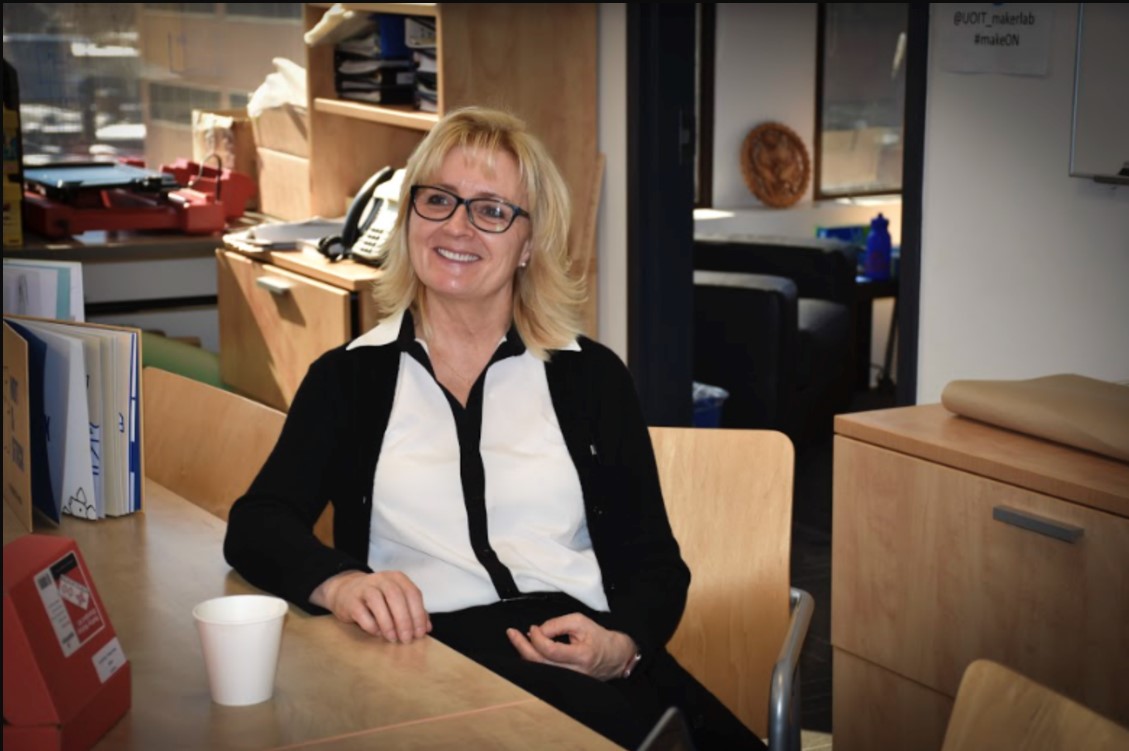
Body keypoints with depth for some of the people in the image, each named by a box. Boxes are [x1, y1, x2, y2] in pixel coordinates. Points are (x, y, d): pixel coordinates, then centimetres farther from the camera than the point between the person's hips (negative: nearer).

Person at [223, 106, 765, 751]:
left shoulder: (591, 376, 14)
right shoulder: (349, 377, 14)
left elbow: (654, 561, 11)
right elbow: (256, 525, 3)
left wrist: (620, 647, -12)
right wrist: (337, 582, -20)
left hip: (583, 663, 3)